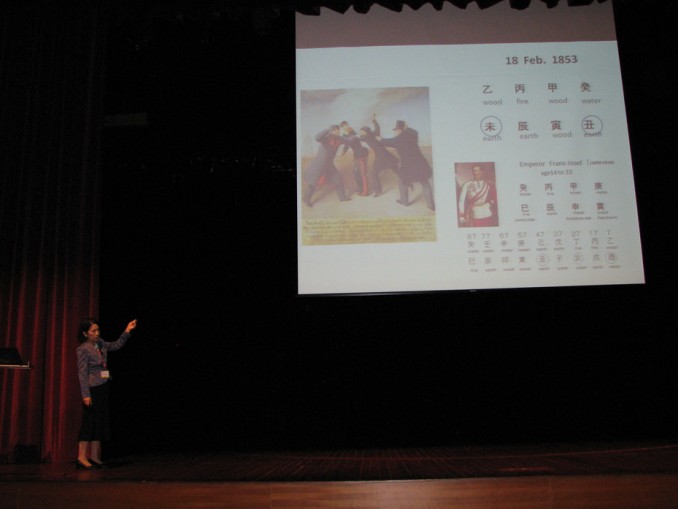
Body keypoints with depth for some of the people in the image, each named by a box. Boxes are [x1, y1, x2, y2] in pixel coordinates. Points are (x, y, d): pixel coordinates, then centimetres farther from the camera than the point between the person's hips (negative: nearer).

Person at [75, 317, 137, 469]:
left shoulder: (100, 344, 9)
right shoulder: (83, 349, -11)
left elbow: (116, 345, 25)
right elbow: (82, 373, -14)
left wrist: (127, 331, 14)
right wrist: (85, 395, -17)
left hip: (103, 388, 8)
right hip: (92, 389, -8)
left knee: (100, 422, 9)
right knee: (89, 422, -6)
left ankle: (94, 456, 15)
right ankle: (82, 457, -1)